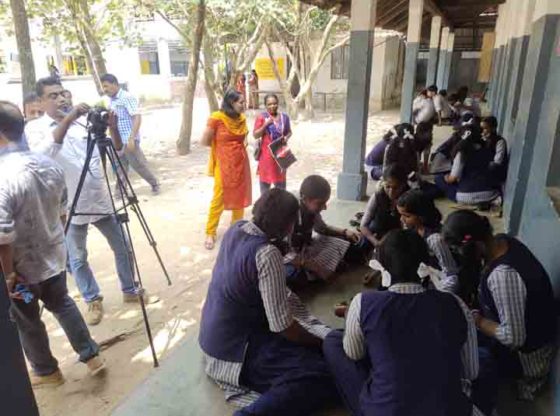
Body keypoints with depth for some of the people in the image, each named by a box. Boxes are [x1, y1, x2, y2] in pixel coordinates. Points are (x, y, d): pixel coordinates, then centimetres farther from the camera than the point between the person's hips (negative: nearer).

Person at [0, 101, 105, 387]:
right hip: (55, 256, 6)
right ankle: (91, 356, 33)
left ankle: (46, 371, 39)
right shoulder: (49, 165, -6)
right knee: (62, 303, 26)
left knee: (27, 322, 19)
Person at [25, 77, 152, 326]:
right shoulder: (35, 128, -4)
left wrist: (112, 128, -16)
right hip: (71, 207, -3)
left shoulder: (84, 122, 5)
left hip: (102, 201, 3)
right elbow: (43, 153, -27)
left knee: (122, 248, 11)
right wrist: (66, 120, -33)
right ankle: (93, 301, 31)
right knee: (77, 259, 10)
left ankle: (130, 292, 31)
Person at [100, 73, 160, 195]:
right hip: (117, 141, 7)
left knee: (139, 165, 1)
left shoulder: (127, 97, -12)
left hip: (129, 140, -7)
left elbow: (137, 117, -20)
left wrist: (131, 138, -26)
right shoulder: (110, 101, 13)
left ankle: (155, 184, 19)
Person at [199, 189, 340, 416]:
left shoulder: (236, 229, -3)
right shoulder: (267, 254, -27)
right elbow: (282, 327, -23)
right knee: (326, 377, -19)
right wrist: (321, 343, -9)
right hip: (234, 350, -9)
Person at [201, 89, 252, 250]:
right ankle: (210, 233, 14)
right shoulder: (216, 118, -14)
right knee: (219, 199, 1)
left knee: (240, 196, 13)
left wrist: (226, 145, 5)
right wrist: (221, 146, 5)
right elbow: (204, 141, -6)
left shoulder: (242, 119, 3)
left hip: (241, 163, 5)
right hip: (224, 164, -5)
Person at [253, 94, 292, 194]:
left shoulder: (284, 117, 4)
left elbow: (289, 132, 15)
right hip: (266, 153, -3)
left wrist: (287, 137, -7)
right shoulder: (261, 117, -7)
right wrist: (265, 124, -19)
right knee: (265, 177, 3)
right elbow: (255, 135, -8)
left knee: (281, 177, 11)